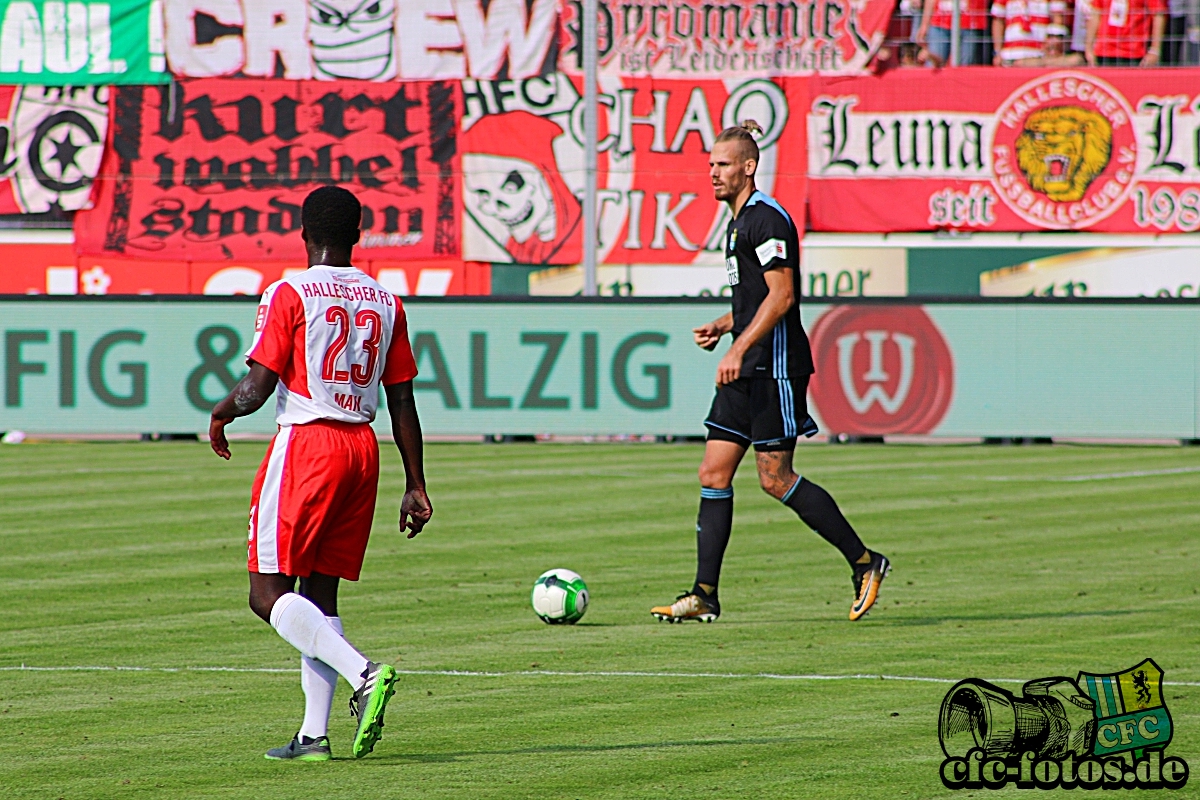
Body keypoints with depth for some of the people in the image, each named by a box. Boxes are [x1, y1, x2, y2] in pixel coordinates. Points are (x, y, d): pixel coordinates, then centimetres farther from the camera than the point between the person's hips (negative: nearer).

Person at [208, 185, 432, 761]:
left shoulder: (290, 294, -7)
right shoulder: (385, 302, 9)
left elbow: (258, 386, -12)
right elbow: (402, 402, 10)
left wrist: (220, 416, 10)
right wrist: (415, 486, 13)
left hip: (306, 443, -6)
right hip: (362, 448, 6)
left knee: (270, 594, -4)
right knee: (320, 592, 11)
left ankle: (363, 674, -24)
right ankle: (315, 734, 4)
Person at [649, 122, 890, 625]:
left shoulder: (766, 219, -13)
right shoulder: (739, 223, 19)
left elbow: (781, 295, -21)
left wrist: (739, 349, -25)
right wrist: (722, 327, 14)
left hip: (774, 368, -10)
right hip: (746, 372, 10)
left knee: (775, 479, -7)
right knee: (713, 474, 3)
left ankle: (864, 562, 4)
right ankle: (704, 595, 2)